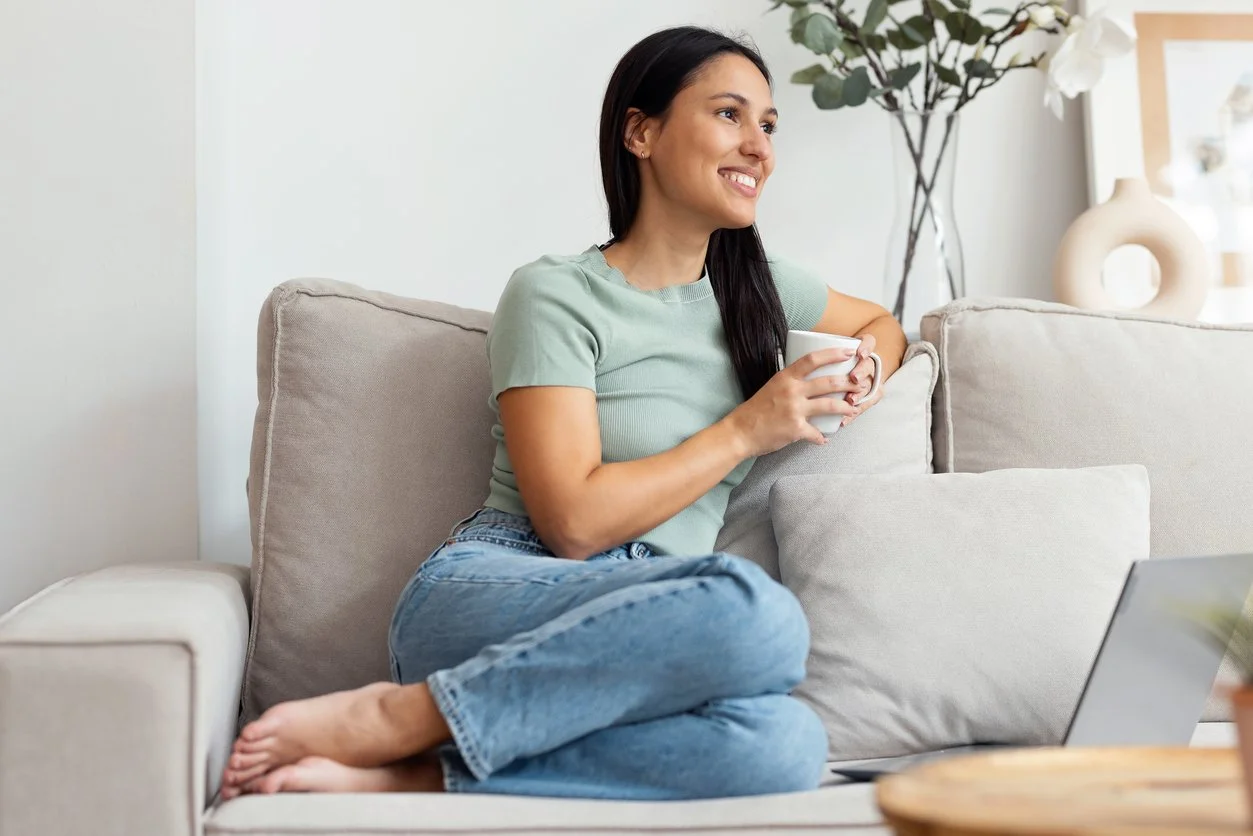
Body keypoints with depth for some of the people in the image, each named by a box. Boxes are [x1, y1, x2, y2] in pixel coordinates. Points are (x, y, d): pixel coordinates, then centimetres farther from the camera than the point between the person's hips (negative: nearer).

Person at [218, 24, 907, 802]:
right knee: (759, 610, -36)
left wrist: (863, 373, 12)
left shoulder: (758, 287, 17)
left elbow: (882, 324, 36)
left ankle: (406, 777, -21)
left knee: (785, 744, -31)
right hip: (489, 598, -5)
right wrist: (744, 430, -5)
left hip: (637, 634, 6)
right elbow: (574, 522, -12)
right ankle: (390, 717, -21)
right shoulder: (557, 294, -3)